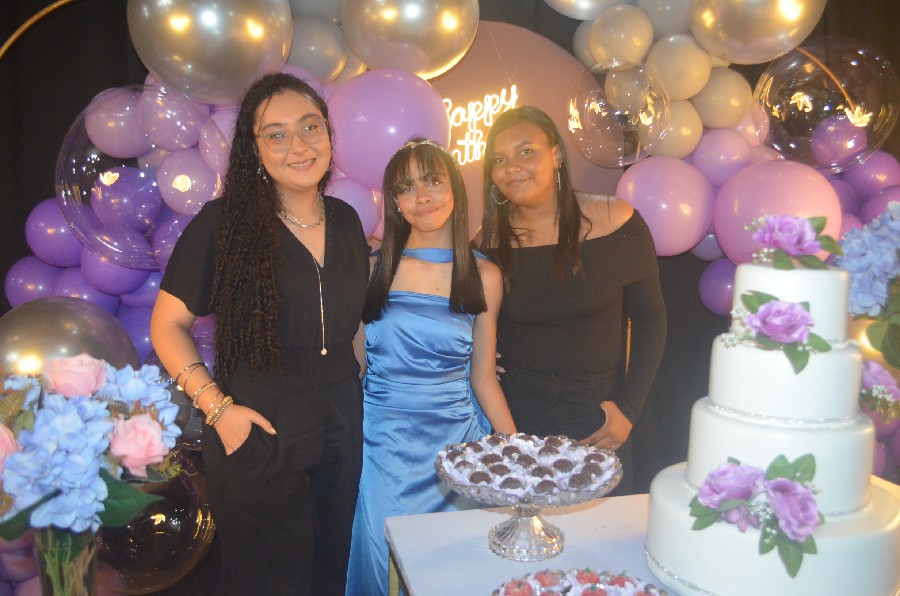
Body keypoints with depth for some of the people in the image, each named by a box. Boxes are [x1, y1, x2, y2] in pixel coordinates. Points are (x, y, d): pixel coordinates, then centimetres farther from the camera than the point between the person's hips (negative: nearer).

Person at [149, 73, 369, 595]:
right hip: (259, 431, -4)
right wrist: (218, 407, -14)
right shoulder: (222, 223, -11)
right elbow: (168, 325, -6)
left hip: (342, 428, 5)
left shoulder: (346, 220, 5)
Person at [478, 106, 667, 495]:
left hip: (596, 422, 0)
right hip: (514, 419, 1)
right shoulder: (489, 241, -4)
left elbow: (649, 317, -1)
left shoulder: (616, 223, -8)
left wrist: (629, 409, -5)